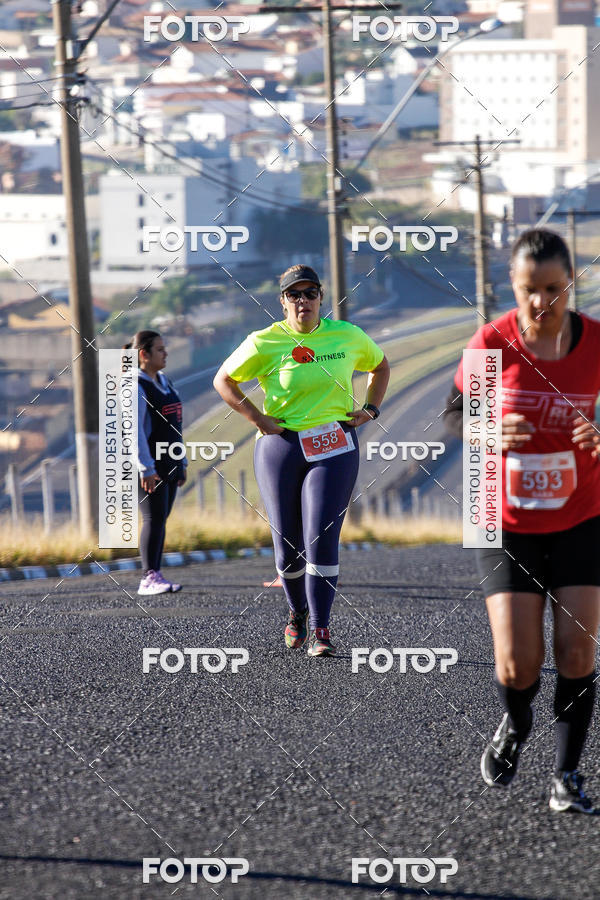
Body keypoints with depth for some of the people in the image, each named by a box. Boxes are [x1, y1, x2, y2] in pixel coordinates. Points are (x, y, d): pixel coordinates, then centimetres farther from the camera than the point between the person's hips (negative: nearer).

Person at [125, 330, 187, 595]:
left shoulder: (163, 381, 17)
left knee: (160, 519, 6)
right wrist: (146, 468, -23)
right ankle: (149, 578, -15)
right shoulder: (135, 386, -11)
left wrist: (182, 463, 20)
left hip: (169, 462, 8)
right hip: (149, 463, -8)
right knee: (154, 518, -13)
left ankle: (152, 577, 8)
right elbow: (134, 428, -18)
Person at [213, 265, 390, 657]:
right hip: (280, 448, 0)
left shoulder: (347, 336, 5)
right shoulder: (264, 343, -2)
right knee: (288, 545, 5)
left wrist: (370, 409, 11)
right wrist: (258, 418, -2)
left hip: (333, 448, 0)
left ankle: (320, 629, -10)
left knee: (322, 539, -13)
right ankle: (297, 614, 31)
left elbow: (381, 366, 24)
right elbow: (223, 380, 8)